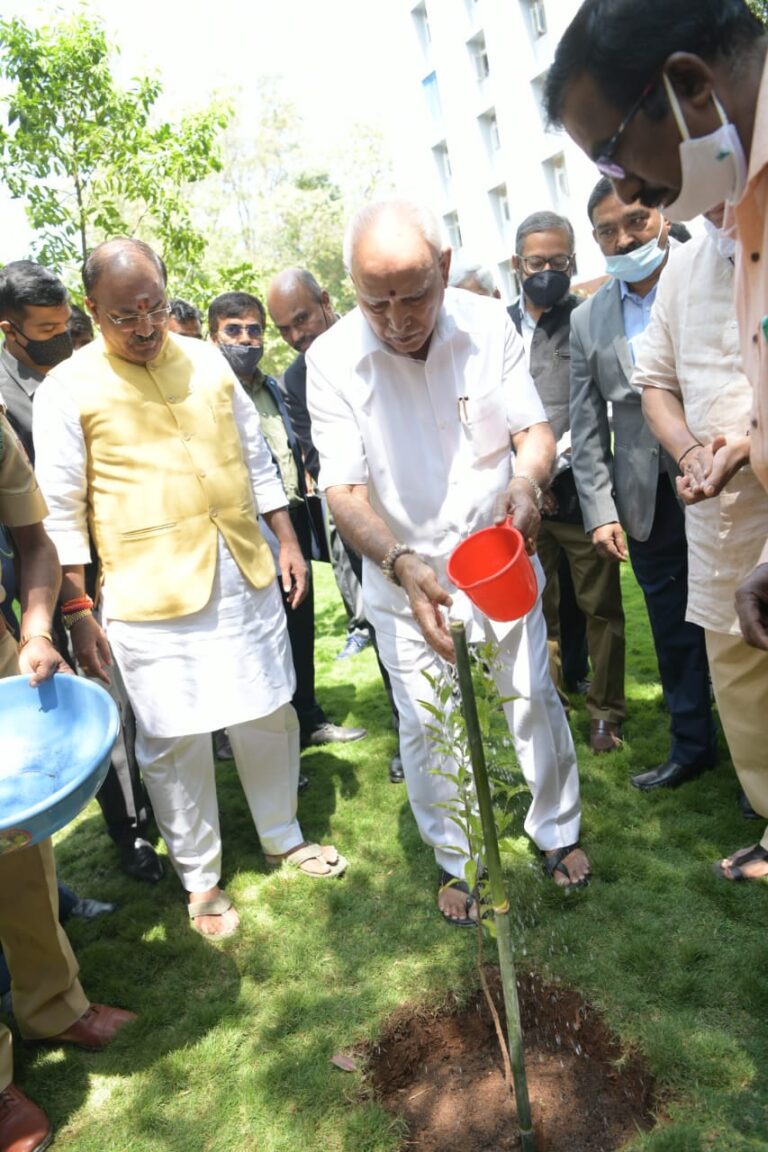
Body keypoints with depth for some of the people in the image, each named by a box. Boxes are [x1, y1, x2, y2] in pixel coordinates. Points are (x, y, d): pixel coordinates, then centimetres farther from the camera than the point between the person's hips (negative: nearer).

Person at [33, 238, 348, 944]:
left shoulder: (205, 361, 8)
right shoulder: (68, 390, -4)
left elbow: (255, 458, 14)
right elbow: (62, 513, -4)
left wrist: (287, 540, 10)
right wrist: (79, 615, -7)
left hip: (243, 574, 4)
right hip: (150, 595, -4)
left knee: (269, 713, 14)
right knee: (175, 739, 5)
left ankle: (284, 837, 37)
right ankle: (200, 879, 26)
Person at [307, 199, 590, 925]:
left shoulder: (488, 325, -12)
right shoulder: (331, 360, -17)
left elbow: (533, 430, -4)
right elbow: (343, 489, -17)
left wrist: (527, 478, -28)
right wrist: (403, 563, -34)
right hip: (404, 572, -1)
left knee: (533, 696, 12)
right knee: (425, 725, 8)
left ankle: (558, 829, 38)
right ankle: (454, 859, 32)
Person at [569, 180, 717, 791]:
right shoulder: (587, 321, 8)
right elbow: (587, 427, 7)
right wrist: (600, 511, 0)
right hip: (647, 500, 3)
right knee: (673, 631, 13)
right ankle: (692, 745, 30)